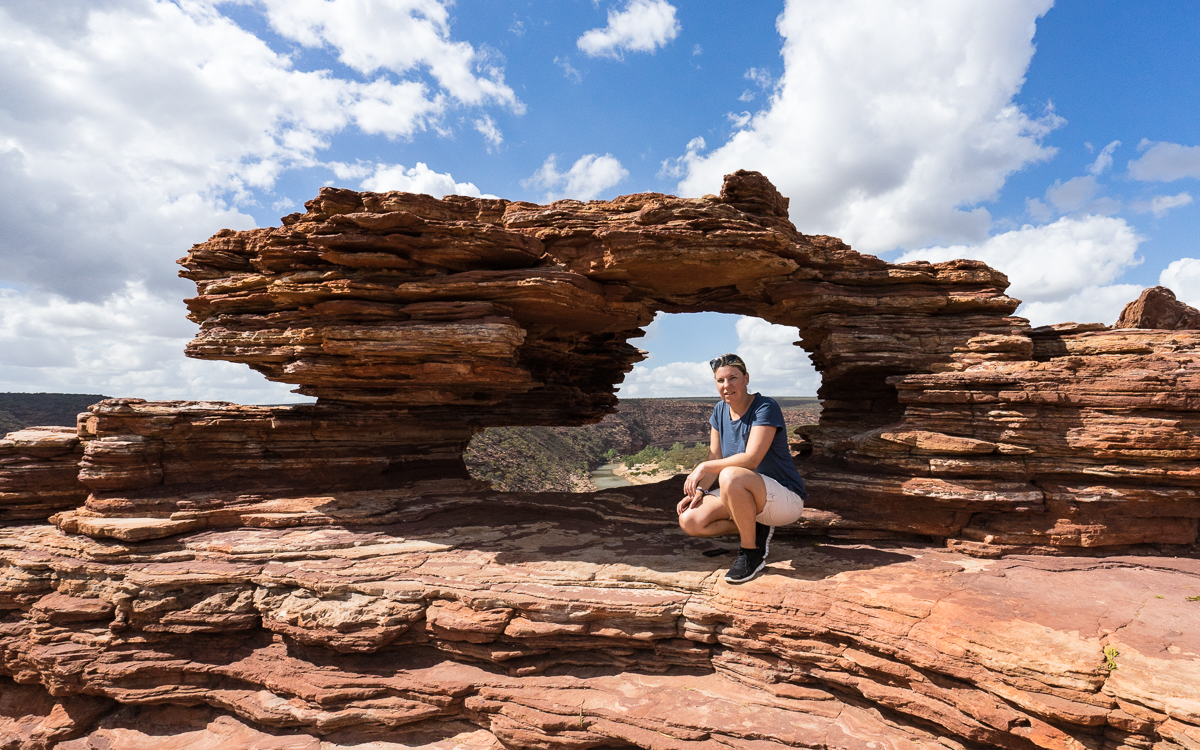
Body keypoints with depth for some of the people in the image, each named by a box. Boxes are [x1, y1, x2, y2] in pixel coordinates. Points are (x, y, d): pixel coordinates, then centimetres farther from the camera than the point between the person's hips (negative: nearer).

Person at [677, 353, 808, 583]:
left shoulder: (766, 408, -17)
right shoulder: (720, 410, 6)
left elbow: (752, 459, -28)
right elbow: (716, 459, 5)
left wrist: (703, 467, -24)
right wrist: (698, 490, -11)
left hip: (785, 499, -7)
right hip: (742, 495, 7)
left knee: (731, 476, -38)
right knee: (688, 521, -13)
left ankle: (752, 552, -18)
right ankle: (756, 529, 4)